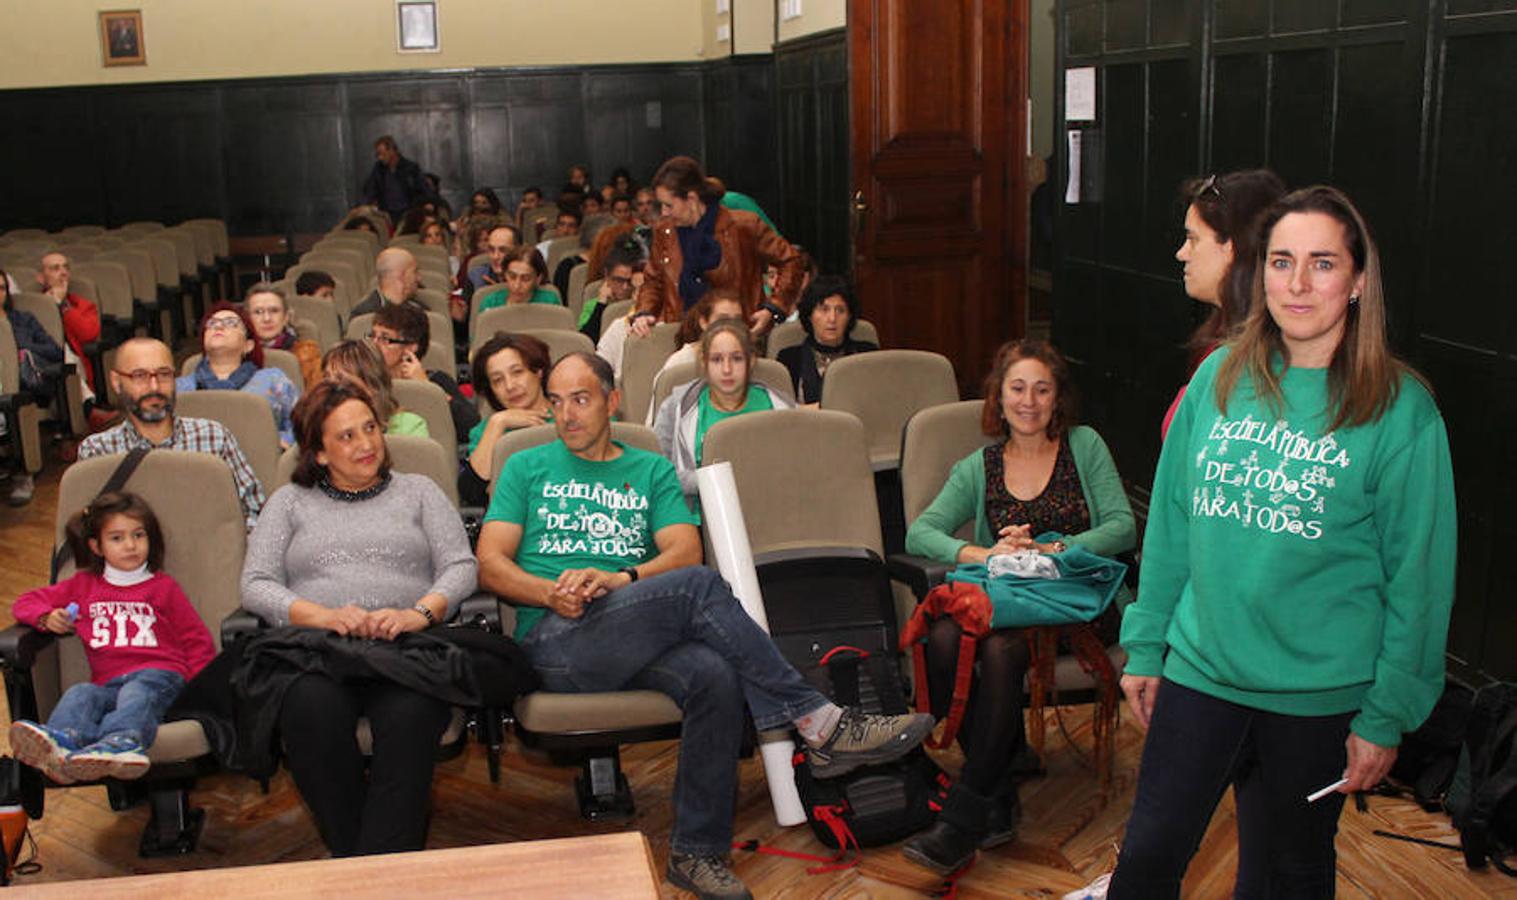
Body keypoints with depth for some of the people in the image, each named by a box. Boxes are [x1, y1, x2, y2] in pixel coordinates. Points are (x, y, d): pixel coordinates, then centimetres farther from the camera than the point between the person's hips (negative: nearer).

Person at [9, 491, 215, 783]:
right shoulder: (83, 585, 27)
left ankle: (119, 743, -68)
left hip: (157, 675, -3)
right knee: (80, 694, -31)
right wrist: (46, 617, 5)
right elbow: (26, 603, 30)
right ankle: (63, 744, -62)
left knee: (136, 695, -37)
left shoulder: (163, 586, 19)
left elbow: (196, 640, 15)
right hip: (108, 684, 3)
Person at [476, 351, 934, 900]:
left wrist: (620, 579, -13)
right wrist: (551, 593, -11)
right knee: (698, 587, -29)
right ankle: (819, 724, -24)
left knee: (714, 674, -33)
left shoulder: (652, 471, 23)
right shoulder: (527, 468, 19)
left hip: (637, 641, 3)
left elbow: (685, 550, 6)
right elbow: (491, 565, 9)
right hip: (555, 640, -2)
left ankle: (697, 854, -20)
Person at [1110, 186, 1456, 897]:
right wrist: (1145, 646, 8)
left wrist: (1388, 716, -8)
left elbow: (1418, 577, -8)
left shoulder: (1400, 410, -10)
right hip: (1199, 671, 3)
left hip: (1319, 696, -2)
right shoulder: (1219, 378, 0)